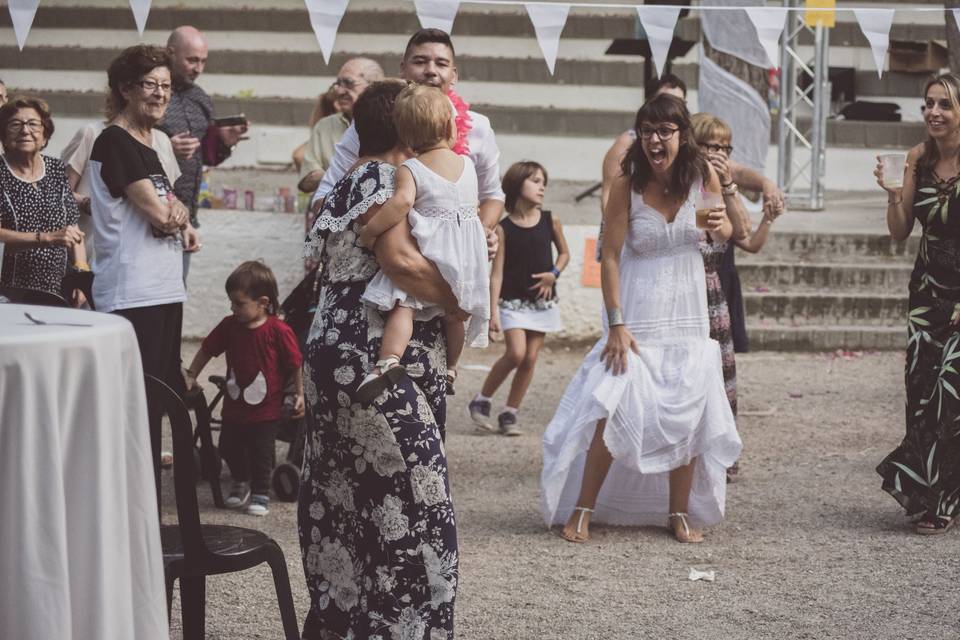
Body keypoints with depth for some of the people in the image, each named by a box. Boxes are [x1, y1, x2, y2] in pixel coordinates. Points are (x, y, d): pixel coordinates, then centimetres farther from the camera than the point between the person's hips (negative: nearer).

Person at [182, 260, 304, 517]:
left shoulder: (278, 331, -17)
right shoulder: (229, 326, -4)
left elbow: (294, 365, -9)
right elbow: (207, 350, 9)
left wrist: (299, 394, -5)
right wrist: (191, 376, 11)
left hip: (266, 409, -5)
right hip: (234, 406, 5)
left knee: (261, 453, 3)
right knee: (229, 447, 13)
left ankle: (260, 494, 20)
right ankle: (241, 482, 37)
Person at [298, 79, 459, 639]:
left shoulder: (351, 182, 18)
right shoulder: (382, 178, -11)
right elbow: (400, 261, -23)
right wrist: (462, 300, -11)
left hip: (343, 347, 10)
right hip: (372, 356, -10)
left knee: (346, 489, 12)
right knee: (410, 490, -8)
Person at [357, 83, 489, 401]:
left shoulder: (410, 169, -9)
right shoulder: (468, 164, 7)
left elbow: (402, 201, -27)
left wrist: (370, 231, -19)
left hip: (431, 251, -5)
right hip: (467, 254, 5)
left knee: (403, 306, -9)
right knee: (454, 314, 20)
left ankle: (388, 360, -30)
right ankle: (450, 369, 32)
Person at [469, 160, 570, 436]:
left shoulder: (550, 222, 1)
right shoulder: (503, 228, -7)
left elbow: (564, 253, 17)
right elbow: (497, 273, -7)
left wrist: (554, 273, -4)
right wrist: (493, 312, -12)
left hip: (542, 301, 3)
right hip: (513, 301, -3)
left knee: (530, 359, 1)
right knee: (516, 353, -17)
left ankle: (509, 414, 12)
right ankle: (482, 401, 2)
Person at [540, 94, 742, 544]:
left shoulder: (704, 176, -5)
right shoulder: (626, 185, -13)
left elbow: (725, 234, 10)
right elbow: (610, 256, -12)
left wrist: (719, 225, -15)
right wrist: (616, 323, -17)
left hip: (687, 312, 3)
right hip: (637, 311, -3)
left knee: (688, 411, 5)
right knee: (615, 405, -12)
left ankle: (680, 512, 17)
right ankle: (583, 509, -1)